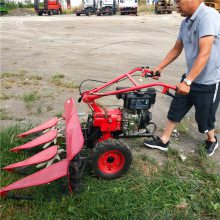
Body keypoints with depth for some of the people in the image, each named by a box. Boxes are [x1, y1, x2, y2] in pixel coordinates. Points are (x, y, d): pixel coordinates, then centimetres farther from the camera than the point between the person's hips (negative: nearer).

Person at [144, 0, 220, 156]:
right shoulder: (186, 22, 5)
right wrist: (160, 67, 14)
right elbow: (177, 49, 15)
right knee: (176, 109, 11)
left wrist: (187, 81, -36)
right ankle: (164, 141, 25)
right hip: (191, 78, 8)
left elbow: (204, 54, -31)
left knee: (204, 117, 10)